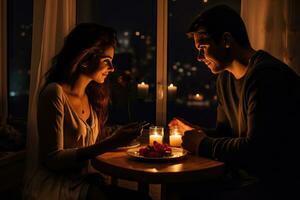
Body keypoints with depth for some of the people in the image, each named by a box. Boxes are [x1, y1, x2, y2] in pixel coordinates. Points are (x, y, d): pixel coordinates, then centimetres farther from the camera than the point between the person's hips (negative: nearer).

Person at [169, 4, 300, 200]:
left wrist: (204, 145, -11)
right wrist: (197, 133, 0)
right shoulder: (225, 78, 12)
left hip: (278, 184, -8)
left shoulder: (266, 76, -19)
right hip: (244, 175, 8)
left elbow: (256, 150, -24)